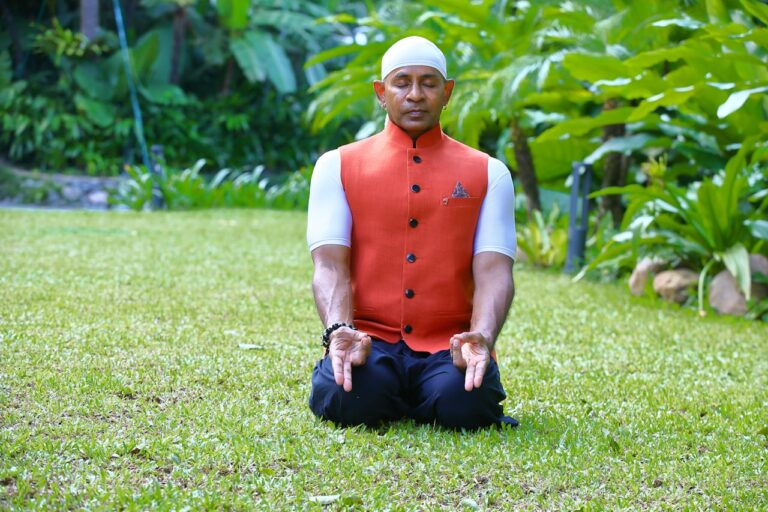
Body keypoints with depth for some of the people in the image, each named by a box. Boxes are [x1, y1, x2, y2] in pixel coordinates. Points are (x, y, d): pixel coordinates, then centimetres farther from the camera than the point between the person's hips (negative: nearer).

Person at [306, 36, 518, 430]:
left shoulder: (488, 173, 11)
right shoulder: (337, 166, 10)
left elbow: (494, 271, -1)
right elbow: (330, 265, -2)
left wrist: (482, 337, -23)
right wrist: (339, 331, -23)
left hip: (448, 348, 1)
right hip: (370, 341, 0)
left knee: (463, 404, -33)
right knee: (350, 400, -34)